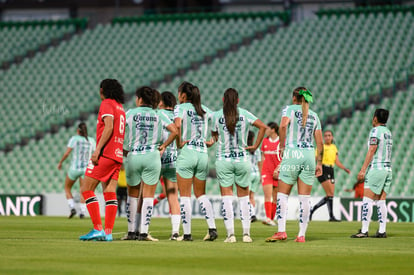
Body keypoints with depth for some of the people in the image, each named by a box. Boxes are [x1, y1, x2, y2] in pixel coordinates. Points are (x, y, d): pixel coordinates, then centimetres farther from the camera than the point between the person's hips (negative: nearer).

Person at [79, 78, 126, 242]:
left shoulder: (107, 103, -4)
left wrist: (97, 150, -21)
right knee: (110, 193, 3)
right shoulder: (121, 108, 22)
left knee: (86, 190, -7)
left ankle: (98, 229, -15)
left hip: (105, 153, -8)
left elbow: (109, 127, -16)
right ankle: (108, 233, -4)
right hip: (117, 155, 8)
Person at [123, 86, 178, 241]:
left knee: (133, 195, 13)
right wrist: (164, 146, 7)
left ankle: (131, 231, 12)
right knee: (148, 196, 2)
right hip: (152, 157, 0)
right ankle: (143, 232, -3)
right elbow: (174, 131, -5)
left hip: (133, 156, 0)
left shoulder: (130, 113, 2)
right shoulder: (159, 115, 4)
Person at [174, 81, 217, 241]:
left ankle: (187, 233, -2)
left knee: (184, 195, 1)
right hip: (203, 154, 5)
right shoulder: (203, 109, 12)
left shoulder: (180, 108, -4)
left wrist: (179, 143, -11)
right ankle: (212, 228, 0)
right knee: (201, 194, 15)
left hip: (187, 152, -5)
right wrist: (213, 141, 14)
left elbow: (177, 125, -23)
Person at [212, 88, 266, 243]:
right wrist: (256, 146, 0)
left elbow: (214, 135, 9)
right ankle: (246, 233, 9)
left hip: (223, 159, -1)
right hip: (243, 159, 1)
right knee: (244, 197, 11)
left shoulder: (217, 116, -2)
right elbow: (263, 126, -6)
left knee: (226, 197, 1)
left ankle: (230, 234, -6)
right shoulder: (244, 114, -1)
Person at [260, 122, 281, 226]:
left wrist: (277, 170, -15)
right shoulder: (265, 141, 11)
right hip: (266, 171, 2)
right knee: (267, 195, -12)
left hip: (277, 173, -2)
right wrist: (260, 172, 14)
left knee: (275, 197, 3)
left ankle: (272, 219, 12)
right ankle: (268, 218, -23)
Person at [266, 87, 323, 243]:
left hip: (292, 154, -3)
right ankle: (302, 234, 0)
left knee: (282, 195, 2)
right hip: (309, 155, 4)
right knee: (304, 198, 3)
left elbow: (283, 125, -18)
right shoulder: (314, 116, 15)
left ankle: (281, 231, -9)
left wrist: (282, 146, -7)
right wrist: (319, 163, 16)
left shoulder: (289, 109, 3)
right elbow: (320, 143, 11)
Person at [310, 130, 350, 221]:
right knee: (330, 194, -14)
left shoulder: (334, 147, 16)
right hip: (323, 170, -7)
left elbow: (337, 162, 17)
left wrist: (345, 168, 4)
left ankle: (313, 209, 16)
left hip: (331, 171, 7)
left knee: (330, 195, 3)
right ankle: (331, 216, -11)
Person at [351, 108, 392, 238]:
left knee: (367, 200, -7)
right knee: (381, 201, 8)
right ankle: (382, 231, 3)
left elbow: (371, 151, -14)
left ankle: (364, 231, -12)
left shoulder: (375, 131, -8)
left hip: (376, 168, -8)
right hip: (388, 168, 8)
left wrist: (363, 170, -15)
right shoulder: (388, 132, 15)